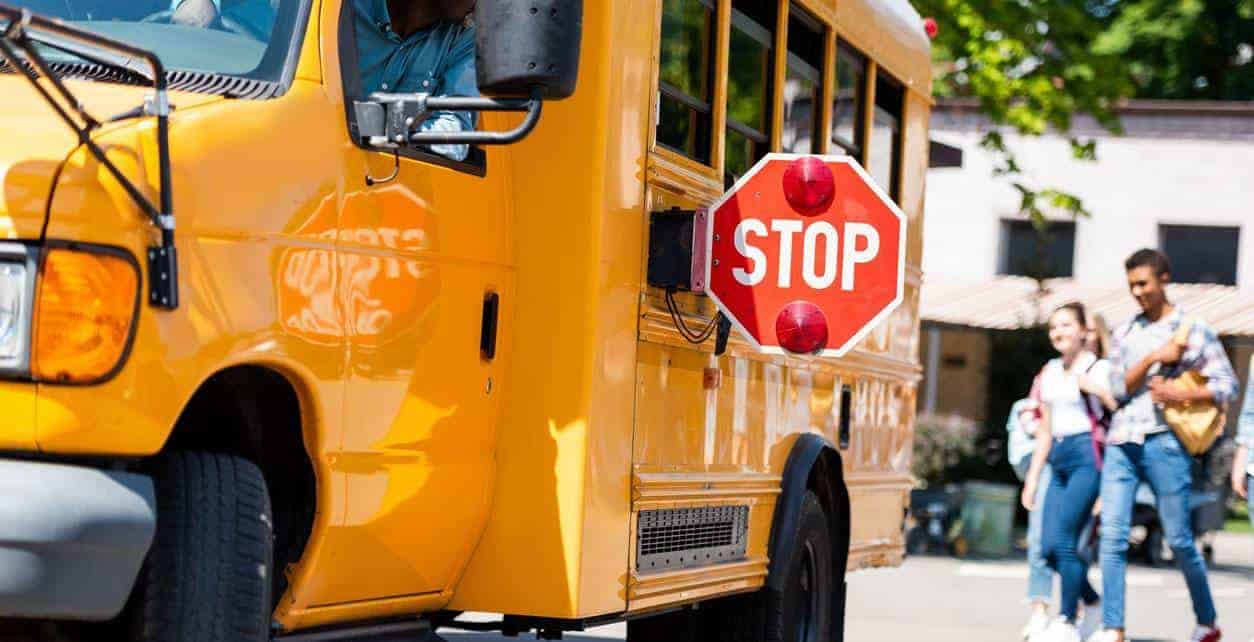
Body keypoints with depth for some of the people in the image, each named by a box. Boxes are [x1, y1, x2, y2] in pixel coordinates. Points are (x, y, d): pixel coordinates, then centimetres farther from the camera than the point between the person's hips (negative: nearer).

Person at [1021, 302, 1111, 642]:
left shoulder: (1099, 369, -2)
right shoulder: (1049, 372, 16)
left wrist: (1095, 388, -19)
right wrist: (1032, 477, 19)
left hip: (1087, 456, -7)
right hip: (1058, 461, 7)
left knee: (1063, 540, -12)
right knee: (1049, 546, 1)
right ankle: (1093, 603, 22)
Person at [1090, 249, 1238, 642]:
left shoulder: (1194, 330, 5)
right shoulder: (1124, 334, 16)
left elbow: (1227, 384, 2)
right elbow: (1119, 387, 6)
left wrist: (1184, 395, -13)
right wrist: (1153, 357, -8)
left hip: (1163, 442, -3)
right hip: (1121, 442, 4)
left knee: (1179, 538, 2)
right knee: (1112, 535, -7)